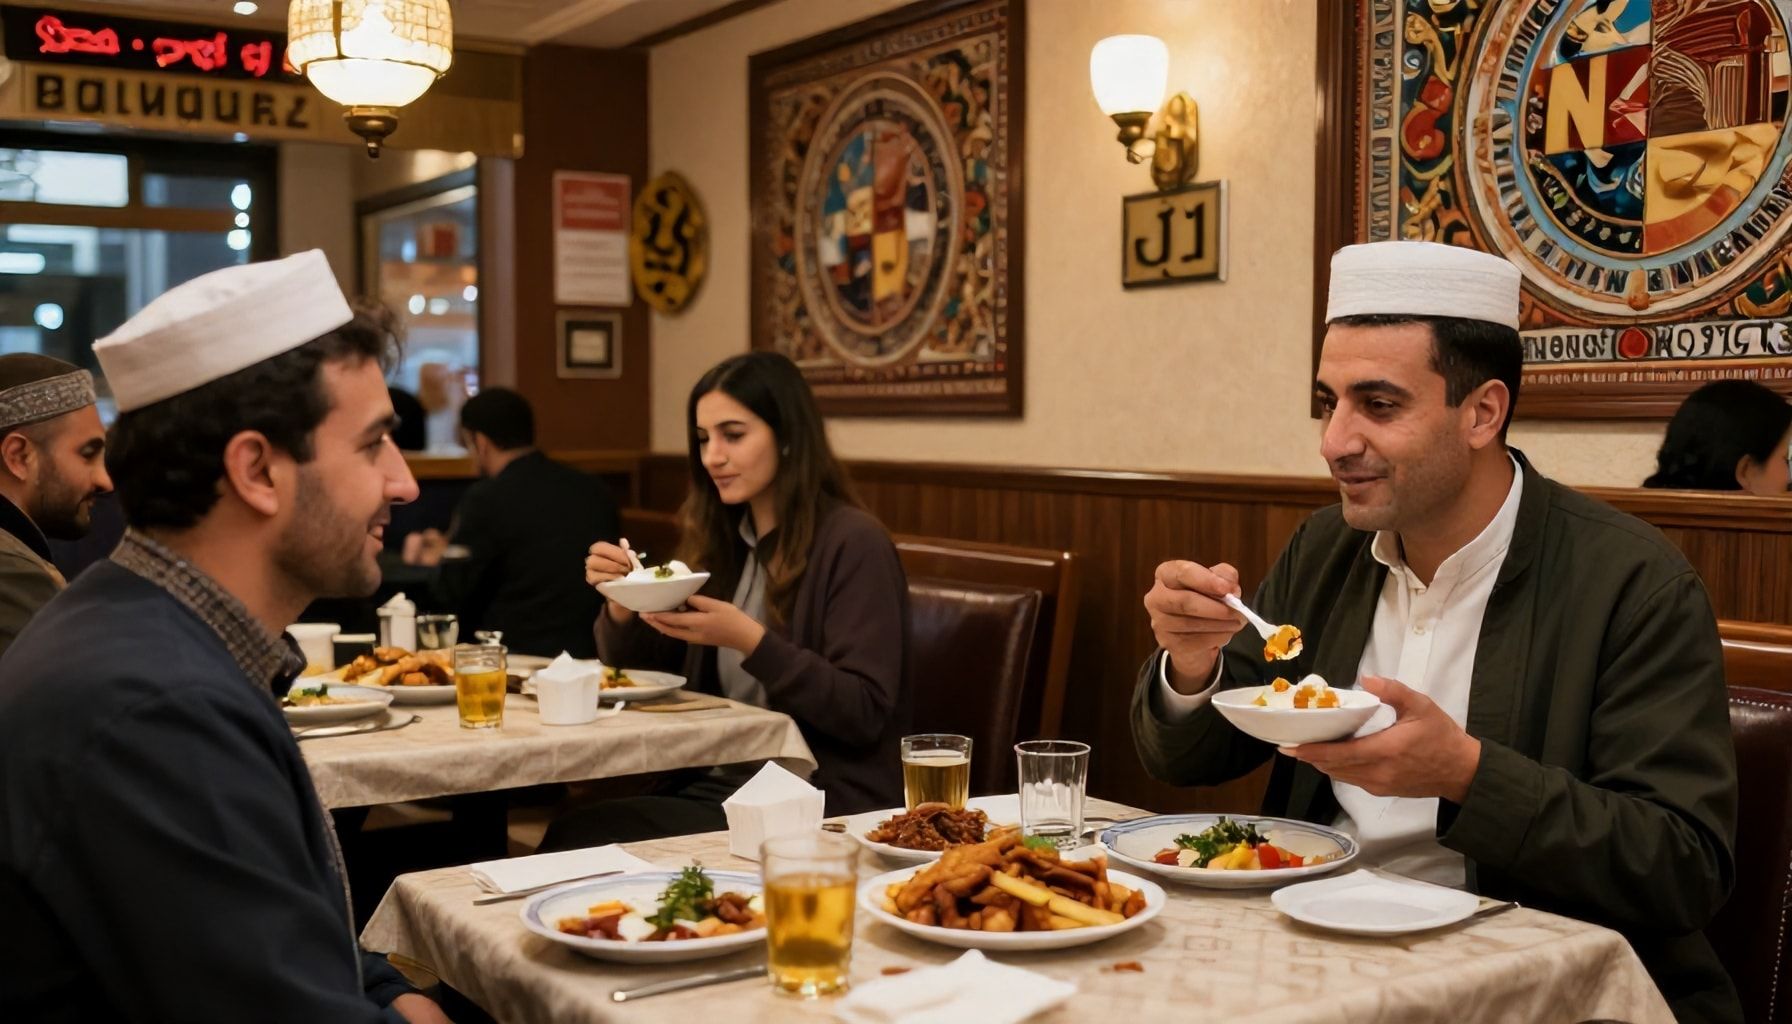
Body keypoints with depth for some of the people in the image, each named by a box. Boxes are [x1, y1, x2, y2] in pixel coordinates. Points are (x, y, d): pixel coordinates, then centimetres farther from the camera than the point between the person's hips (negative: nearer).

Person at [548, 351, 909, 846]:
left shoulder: (853, 543, -11)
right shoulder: (721, 540, 11)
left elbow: (864, 714, -16)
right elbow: (637, 671, 18)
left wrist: (750, 640, -25)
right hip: (718, 785, 7)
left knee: (581, 839, -21)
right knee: (572, 833, -19)